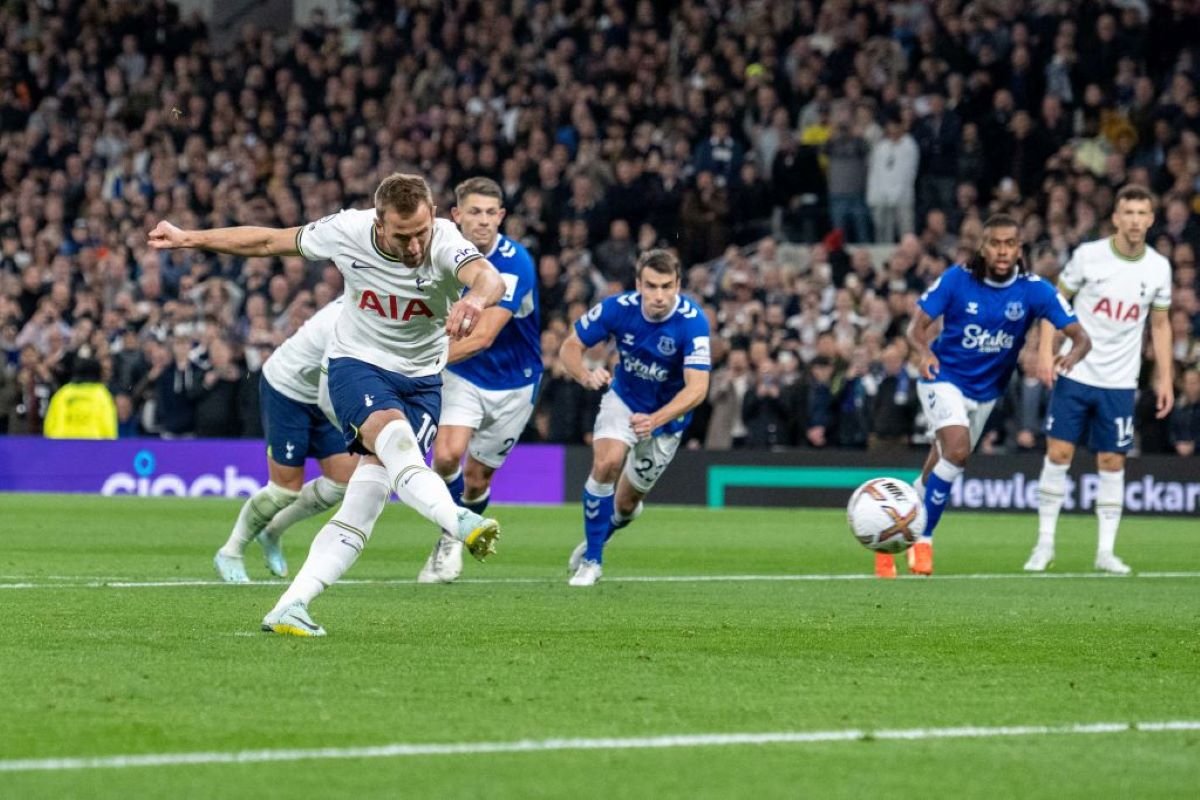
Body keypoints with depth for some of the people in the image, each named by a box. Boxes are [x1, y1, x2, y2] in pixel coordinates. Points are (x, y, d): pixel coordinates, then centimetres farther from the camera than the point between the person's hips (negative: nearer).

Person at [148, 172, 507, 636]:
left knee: (369, 493, -13)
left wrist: (476, 298, -69)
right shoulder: (347, 232, -16)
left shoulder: (444, 244, -23)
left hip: (421, 379, 0)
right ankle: (460, 522, -56)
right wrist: (188, 239, 6)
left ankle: (291, 607, -11)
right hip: (356, 363, 0)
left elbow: (488, 277, -44)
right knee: (392, 433, -34)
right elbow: (270, 242, 0)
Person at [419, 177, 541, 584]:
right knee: (447, 455, -23)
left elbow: (483, 337, -32)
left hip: (512, 383, -2)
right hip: (463, 374, 2)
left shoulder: (515, 262, -25)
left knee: (476, 480, 6)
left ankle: (453, 541, 36)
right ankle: (451, 539, 1)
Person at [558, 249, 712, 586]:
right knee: (607, 463, -27)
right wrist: (586, 375, -36)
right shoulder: (618, 308, -24)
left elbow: (697, 388, -36)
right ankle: (590, 559, -11)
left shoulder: (693, 322, -31)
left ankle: (596, 539, 43)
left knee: (626, 503, 8)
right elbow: (570, 347, -13)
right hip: (623, 398, 0)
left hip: (668, 415, 0)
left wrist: (655, 420, -51)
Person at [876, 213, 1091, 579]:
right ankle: (923, 539, -14)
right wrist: (925, 351, -33)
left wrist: (1072, 355, -39)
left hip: (986, 390, 4)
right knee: (958, 450, -27)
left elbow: (1079, 336, -15)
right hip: (944, 377, -4)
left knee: (940, 472, 12)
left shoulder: (1034, 290, -13)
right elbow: (918, 325, -11)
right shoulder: (957, 279, -16)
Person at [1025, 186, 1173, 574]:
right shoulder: (1088, 255, -8)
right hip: (1075, 373, -2)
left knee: (1112, 463, 3)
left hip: (1119, 382, 2)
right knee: (1058, 454, -4)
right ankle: (1045, 543, 6)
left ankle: (1106, 550, 10)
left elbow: (1160, 325, 10)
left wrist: (1165, 378, 6)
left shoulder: (1158, 268, 0)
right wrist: (1045, 352, -10)